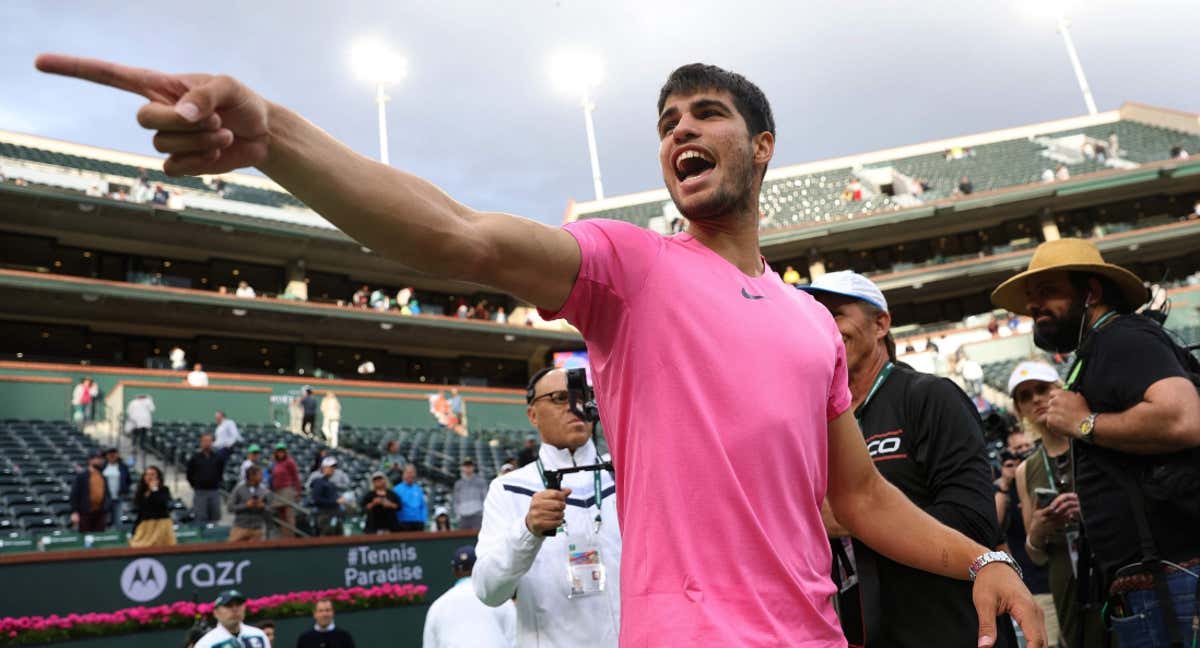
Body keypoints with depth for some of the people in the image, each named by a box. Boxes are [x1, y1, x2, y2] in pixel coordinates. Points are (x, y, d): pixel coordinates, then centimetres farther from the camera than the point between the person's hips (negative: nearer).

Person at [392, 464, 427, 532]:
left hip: (418, 524, 4)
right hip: (404, 523, -4)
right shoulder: (397, 489, -1)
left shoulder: (419, 489, 11)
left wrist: (423, 520, 3)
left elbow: (423, 507, 13)